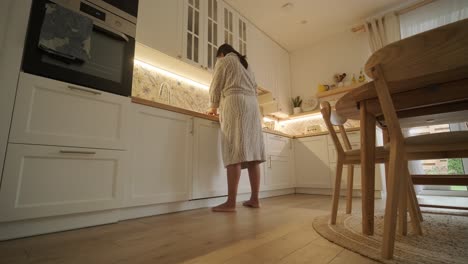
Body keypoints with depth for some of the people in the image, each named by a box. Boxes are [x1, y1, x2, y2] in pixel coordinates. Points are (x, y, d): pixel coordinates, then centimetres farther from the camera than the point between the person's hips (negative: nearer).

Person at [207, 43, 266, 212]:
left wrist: (213, 107, 23)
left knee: (234, 153, -17)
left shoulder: (223, 61, 14)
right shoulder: (245, 64, 32)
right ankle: (254, 199, 0)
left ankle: (231, 202, -19)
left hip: (235, 102, -7)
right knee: (251, 152, -1)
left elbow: (216, 86, 9)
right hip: (252, 104, 7)